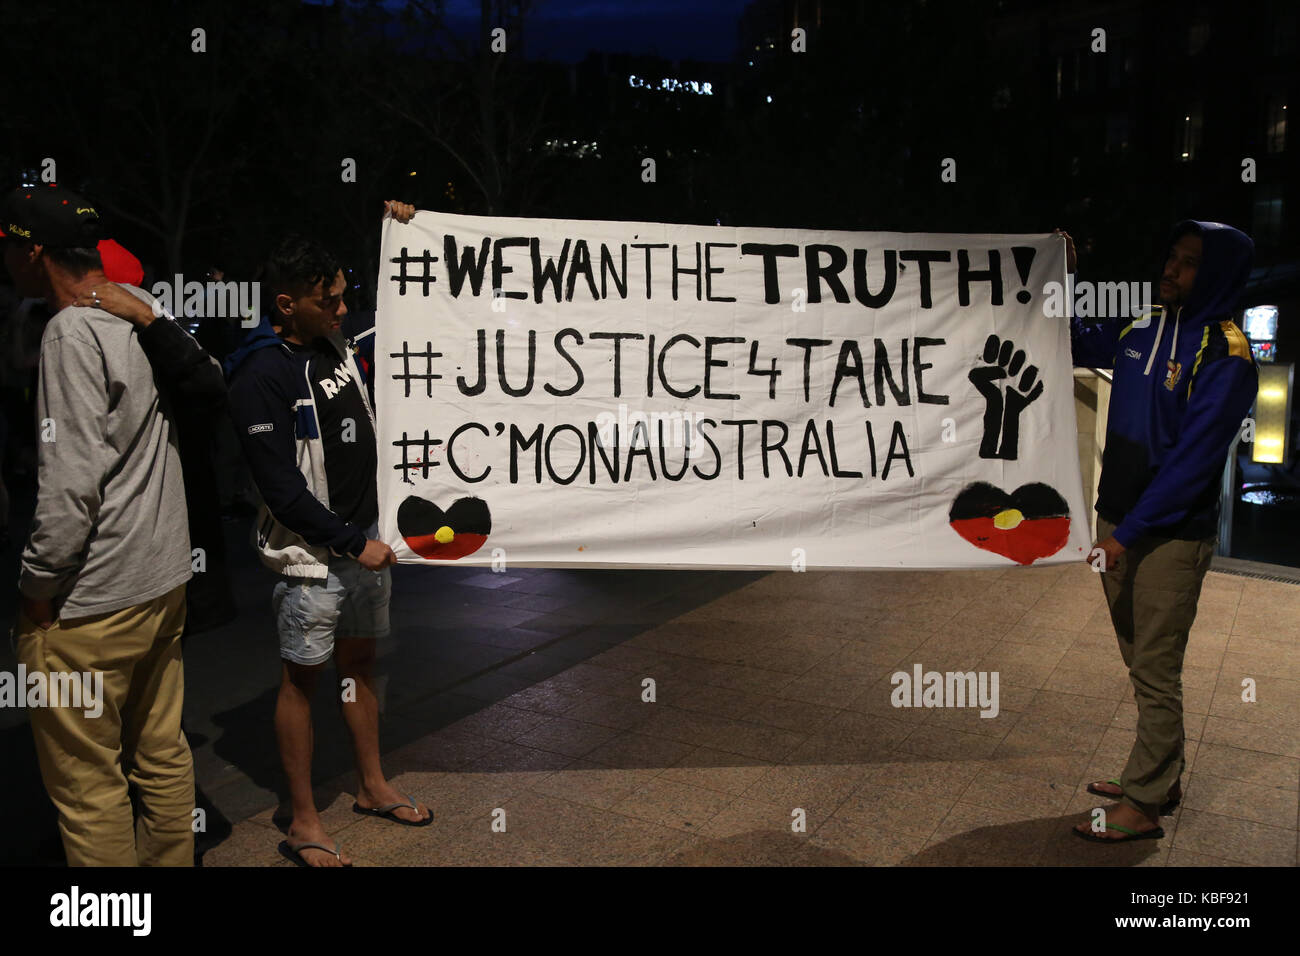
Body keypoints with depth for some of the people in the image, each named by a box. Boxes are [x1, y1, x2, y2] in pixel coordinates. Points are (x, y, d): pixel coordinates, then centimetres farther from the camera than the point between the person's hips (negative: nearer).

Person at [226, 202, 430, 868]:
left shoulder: (334, 342, 5)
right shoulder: (260, 376, -18)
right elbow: (281, 487, -20)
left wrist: (396, 227, 15)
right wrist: (351, 544, -18)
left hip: (366, 537, 8)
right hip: (312, 555, -7)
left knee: (358, 662, 18)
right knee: (302, 677, 5)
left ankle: (372, 787, 34)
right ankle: (303, 824, 19)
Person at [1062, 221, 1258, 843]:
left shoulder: (1226, 358, -14)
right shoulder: (1139, 332, 6)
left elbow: (1193, 461, -19)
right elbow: (1074, 344, 24)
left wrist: (1128, 532, -20)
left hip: (1171, 536, -7)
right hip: (1118, 521, 7)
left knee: (1155, 671, 0)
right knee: (1142, 664, 16)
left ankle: (1144, 805, 12)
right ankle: (1161, 778, 31)